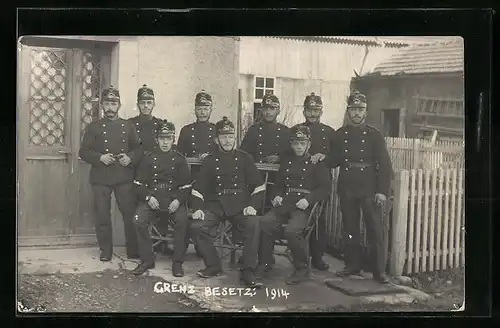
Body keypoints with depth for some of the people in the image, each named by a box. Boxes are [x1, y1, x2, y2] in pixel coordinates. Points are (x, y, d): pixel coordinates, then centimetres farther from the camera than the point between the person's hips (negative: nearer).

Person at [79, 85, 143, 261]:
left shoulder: (128, 126, 11)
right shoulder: (94, 127, 6)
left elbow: (138, 149, 13)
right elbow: (83, 151, 2)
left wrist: (130, 158, -8)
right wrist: (99, 157, -14)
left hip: (124, 177, 1)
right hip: (100, 178, -1)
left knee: (130, 213, 1)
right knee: (102, 216, 3)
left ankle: (133, 250, 13)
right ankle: (105, 251, 16)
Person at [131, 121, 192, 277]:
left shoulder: (179, 160, 10)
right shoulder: (148, 159, 11)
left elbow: (186, 186, 7)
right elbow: (139, 184, 8)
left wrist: (178, 200, -11)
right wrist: (148, 197, -10)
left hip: (174, 200, -1)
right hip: (151, 199, 1)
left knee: (183, 220, -30)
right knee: (139, 220, -27)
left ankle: (177, 262, -15)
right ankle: (147, 260, -10)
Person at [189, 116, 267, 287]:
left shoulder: (244, 158, 8)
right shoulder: (210, 161, 10)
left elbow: (259, 186, 6)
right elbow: (198, 188, 9)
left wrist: (253, 205, -8)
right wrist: (197, 208, -7)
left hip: (240, 204, -1)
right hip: (215, 204, 2)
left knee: (253, 225, -31)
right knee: (196, 227, -22)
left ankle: (248, 271, -20)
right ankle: (213, 265, -2)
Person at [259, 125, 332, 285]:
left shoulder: (317, 163, 6)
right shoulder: (286, 161, 21)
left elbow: (326, 187, -2)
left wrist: (308, 199, -16)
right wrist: (277, 196, 4)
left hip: (305, 205, -5)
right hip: (285, 203, 5)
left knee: (292, 230, -33)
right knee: (263, 223, -23)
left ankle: (302, 269, -11)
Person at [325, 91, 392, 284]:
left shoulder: (374, 135, -1)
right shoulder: (340, 135, 9)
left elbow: (385, 164, -4)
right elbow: (333, 161, 15)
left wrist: (382, 191, -12)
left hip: (369, 189, -3)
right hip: (347, 188, 3)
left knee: (375, 229, -3)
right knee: (350, 228, 10)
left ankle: (379, 270, 4)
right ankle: (353, 265, 22)